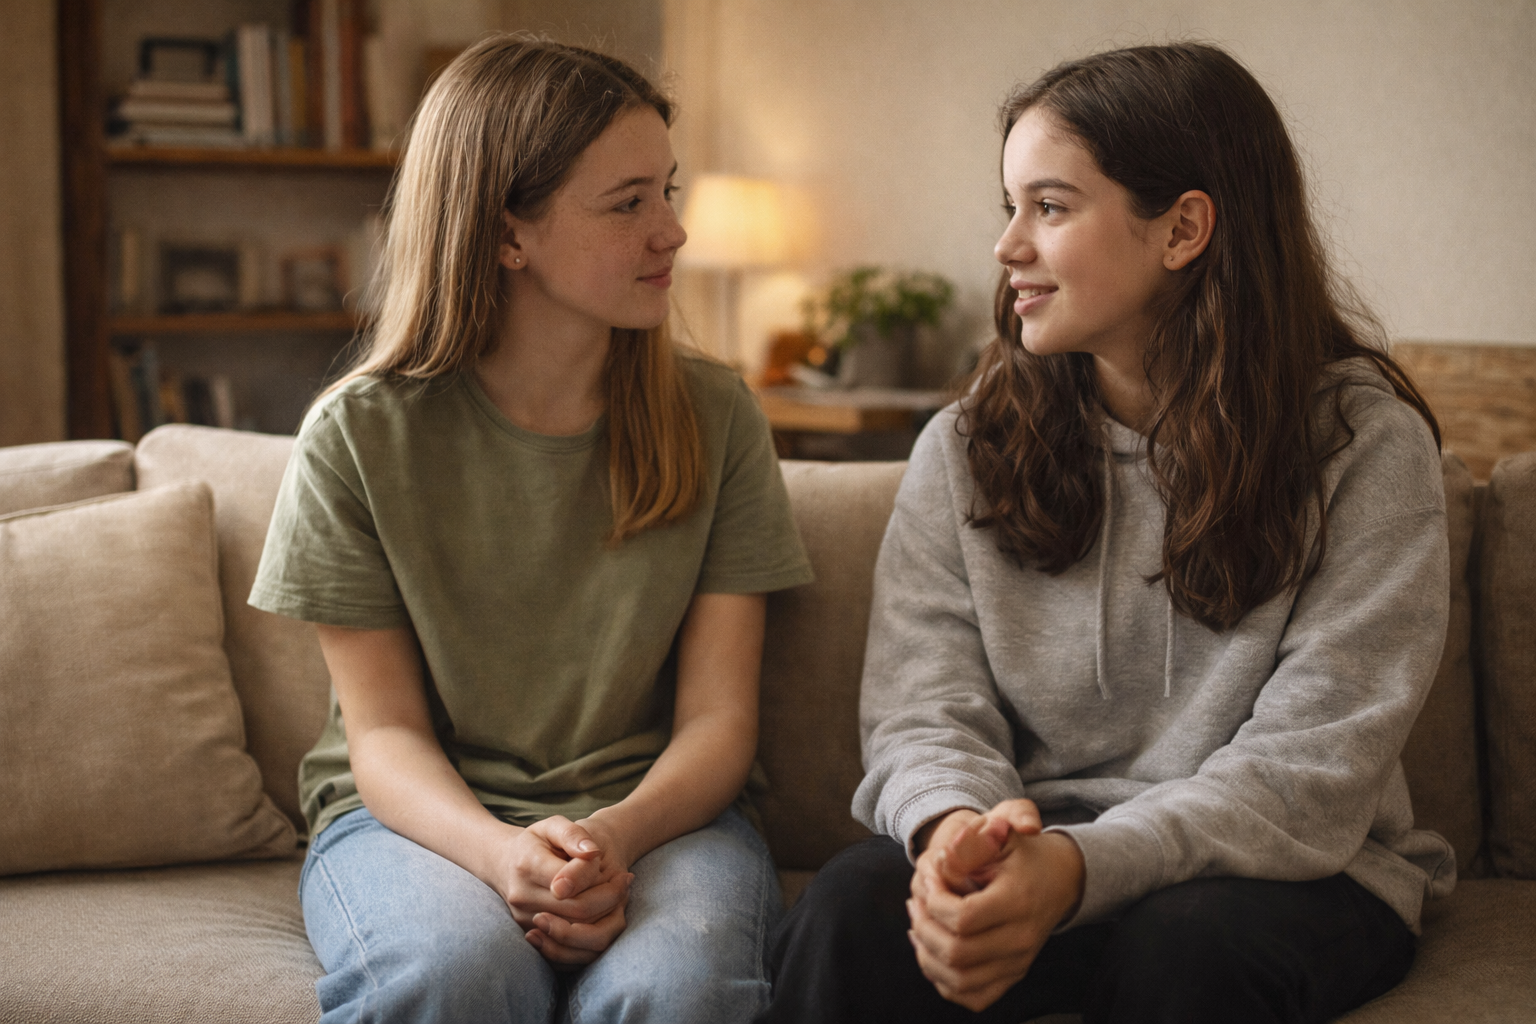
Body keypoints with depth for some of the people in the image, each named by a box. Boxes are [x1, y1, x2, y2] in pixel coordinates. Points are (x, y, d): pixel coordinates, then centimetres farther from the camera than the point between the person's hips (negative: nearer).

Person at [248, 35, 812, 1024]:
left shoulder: (714, 417, 2)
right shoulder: (360, 436, -2)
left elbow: (719, 718, -1)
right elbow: (385, 731, -3)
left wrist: (617, 834, -23)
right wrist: (501, 852, -25)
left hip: (653, 809, 1)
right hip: (423, 813, 0)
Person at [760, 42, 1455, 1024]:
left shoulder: (1365, 443, -7)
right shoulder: (965, 447, 4)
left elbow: (1310, 769, -14)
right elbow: (925, 711, -2)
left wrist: (1083, 866, -30)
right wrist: (957, 826, -28)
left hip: (1286, 866, -2)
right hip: (1033, 844, 2)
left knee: (1183, 944, -37)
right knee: (851, 913, -30)